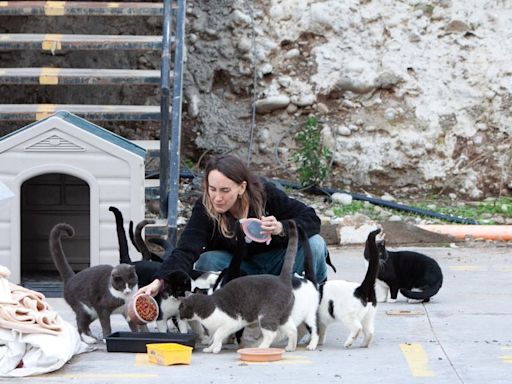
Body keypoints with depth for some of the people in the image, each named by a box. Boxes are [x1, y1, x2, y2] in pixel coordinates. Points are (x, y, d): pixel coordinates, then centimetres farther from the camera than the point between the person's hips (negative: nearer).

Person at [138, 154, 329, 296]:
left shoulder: (266, 194, -23)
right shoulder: (204, 209, -25)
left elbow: (311, 219, -18)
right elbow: (185, 251, -37)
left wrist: (281, 228, -38)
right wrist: (159, 281, -54)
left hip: (278, 261, 0)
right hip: (241, 268, 0)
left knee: (314, 244, -27)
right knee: (207, 261, -30)